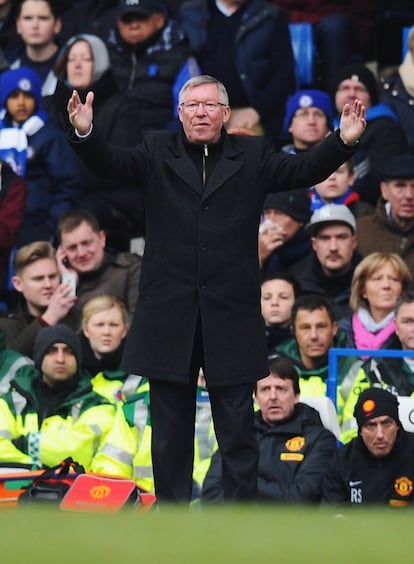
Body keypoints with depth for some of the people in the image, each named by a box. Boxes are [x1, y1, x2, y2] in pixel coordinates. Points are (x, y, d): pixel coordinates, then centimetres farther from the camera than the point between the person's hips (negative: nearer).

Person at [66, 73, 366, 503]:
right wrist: (85, 133, -28)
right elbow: (112, 163, -7)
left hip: (231, 318, 0)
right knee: (170, 431, 8)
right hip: (170, 318, 1)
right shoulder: (159, 153, 7)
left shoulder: (251, 155, 7)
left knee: (237, 431, 3)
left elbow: (303, 170, -4)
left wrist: (343, 142, -21)